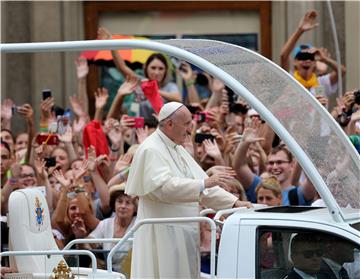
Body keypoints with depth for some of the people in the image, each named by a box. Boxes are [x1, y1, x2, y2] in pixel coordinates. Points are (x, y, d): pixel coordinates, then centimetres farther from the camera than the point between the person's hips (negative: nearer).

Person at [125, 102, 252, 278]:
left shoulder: (177, 149, 16)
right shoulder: (151, 150, -13)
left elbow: (202, 185, 17)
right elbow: (163, 186, -28)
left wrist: (234, 202, 7)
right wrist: (204, 183, -29)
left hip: (182, 234, 9)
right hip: (162, 235, -9)